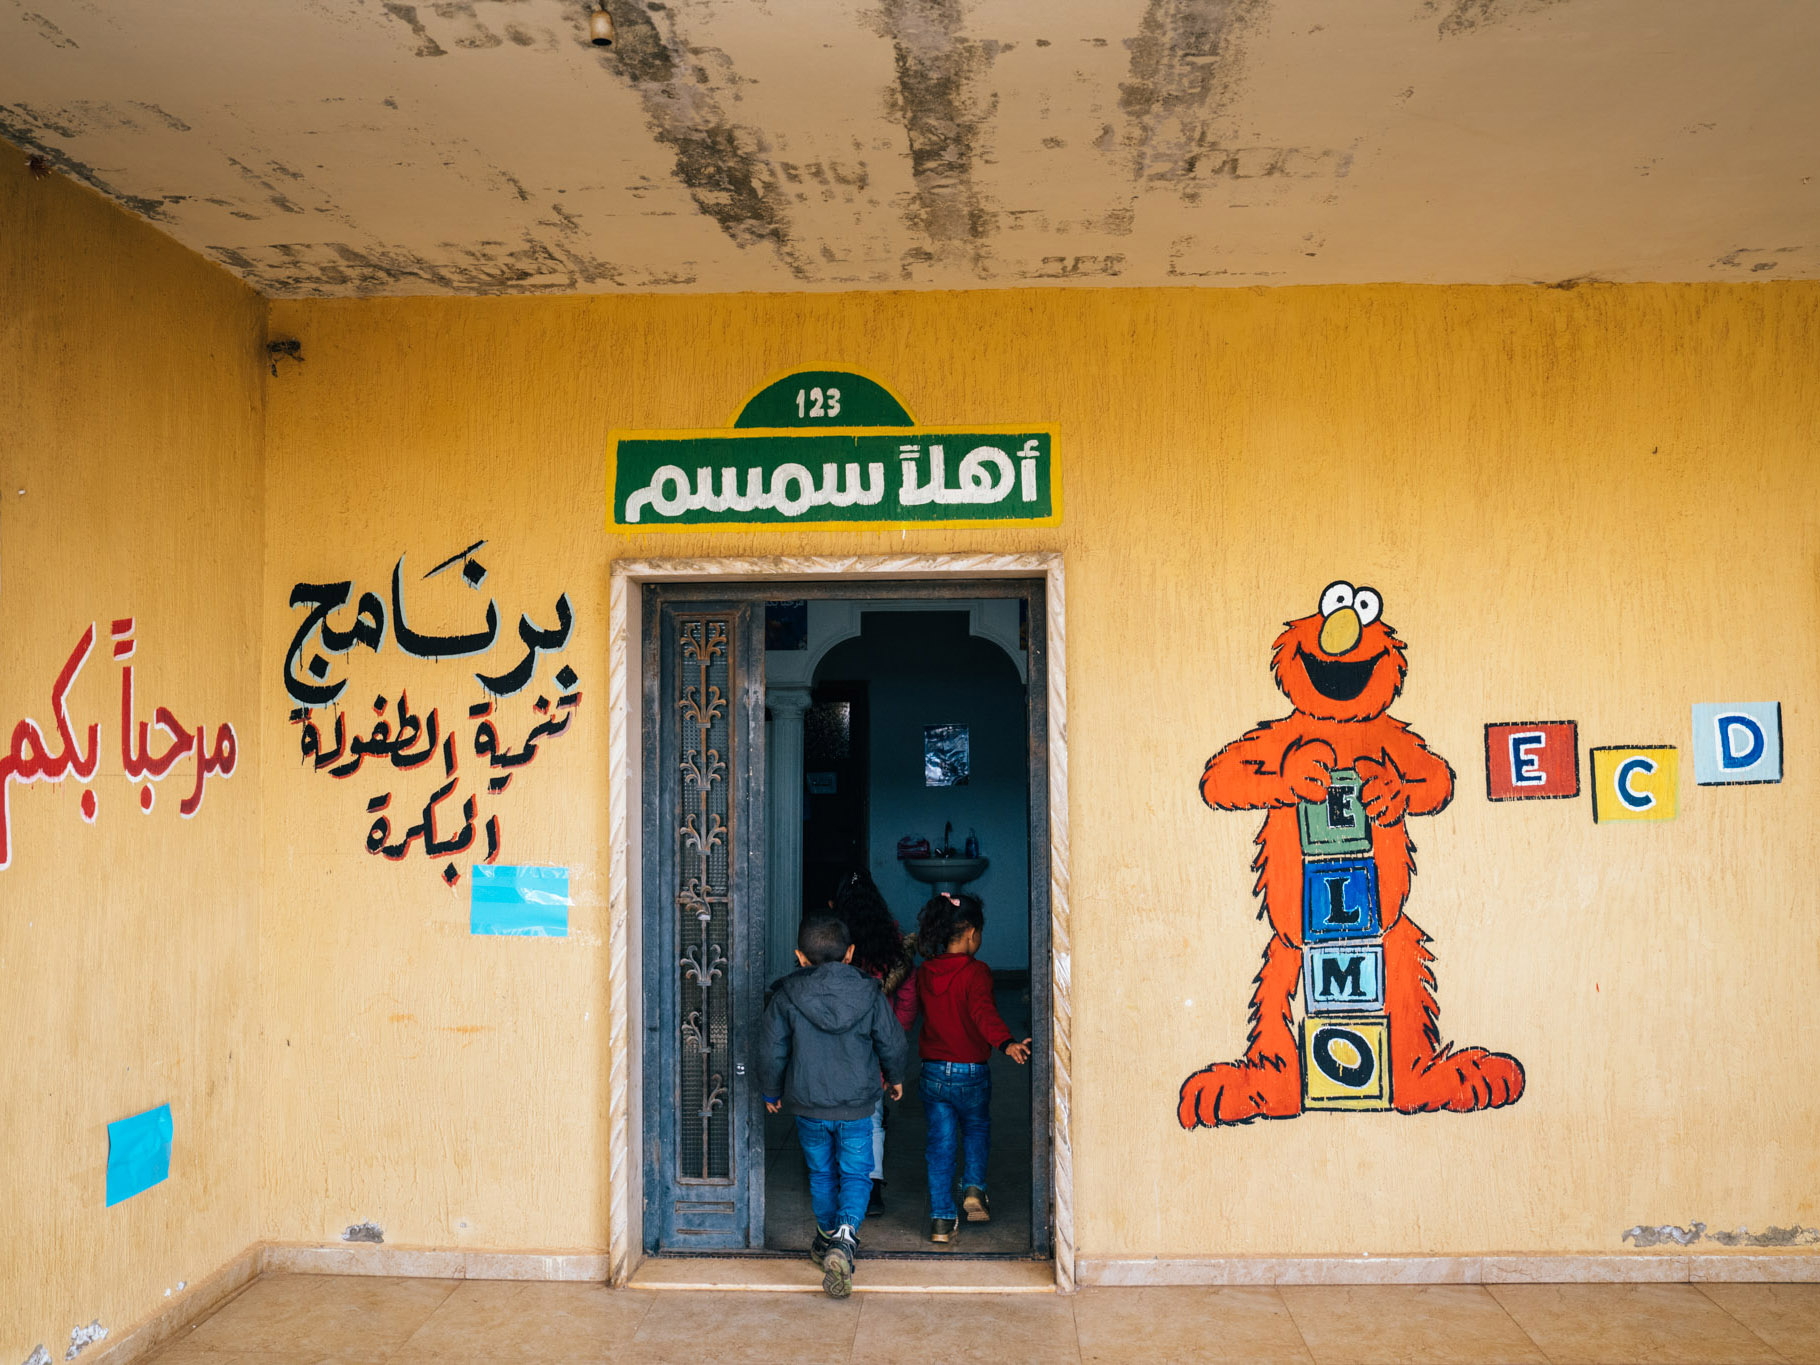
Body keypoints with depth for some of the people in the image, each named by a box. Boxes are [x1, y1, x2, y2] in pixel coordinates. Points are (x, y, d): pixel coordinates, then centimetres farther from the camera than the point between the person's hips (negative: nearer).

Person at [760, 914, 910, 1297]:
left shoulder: (786, 996, -8)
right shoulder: (869, 994, -7)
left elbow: (772, 1051, -2)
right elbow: (893, 1044, 1)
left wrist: (771, 1091, 15)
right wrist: (894, 1077, 21)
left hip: (808, 1106, 1)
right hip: (857, 1107, -1)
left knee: (821, 1173, 20)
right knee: (855, 1174, 8)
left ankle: (829, 1239, 34)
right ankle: (845, 1237, -14)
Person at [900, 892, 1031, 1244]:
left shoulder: (924, 973, 1)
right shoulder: (976, 972, -15)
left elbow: (908, 1012, 14)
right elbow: (983, 1011, -32)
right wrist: (1006, 1043, -45)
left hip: (932, 1072, 3)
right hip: (971, 1072, -3)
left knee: (940, 1143, 10)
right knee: (977, 1129, 24)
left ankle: (941, 1219, 8)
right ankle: (973, 1188, 7)